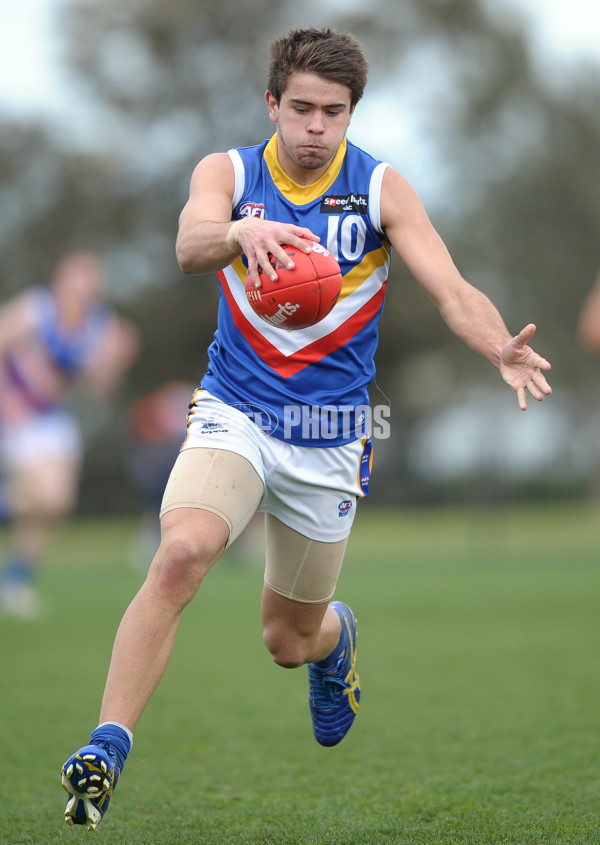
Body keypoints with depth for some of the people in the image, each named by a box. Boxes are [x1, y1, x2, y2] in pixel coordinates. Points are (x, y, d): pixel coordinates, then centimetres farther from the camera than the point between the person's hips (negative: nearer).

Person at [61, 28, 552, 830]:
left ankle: (334, 636, 50)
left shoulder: (382, 189, -6)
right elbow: (190, 243, -28)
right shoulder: (228, 172, -6)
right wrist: (241, 230, -52)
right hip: (234, 416, -1)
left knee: (290, 640, 11)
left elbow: (452, 291, -16)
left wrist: (501, 349, -38)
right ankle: (107, 747, -26)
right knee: (182, 552, -30)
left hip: (330, 439, 1)